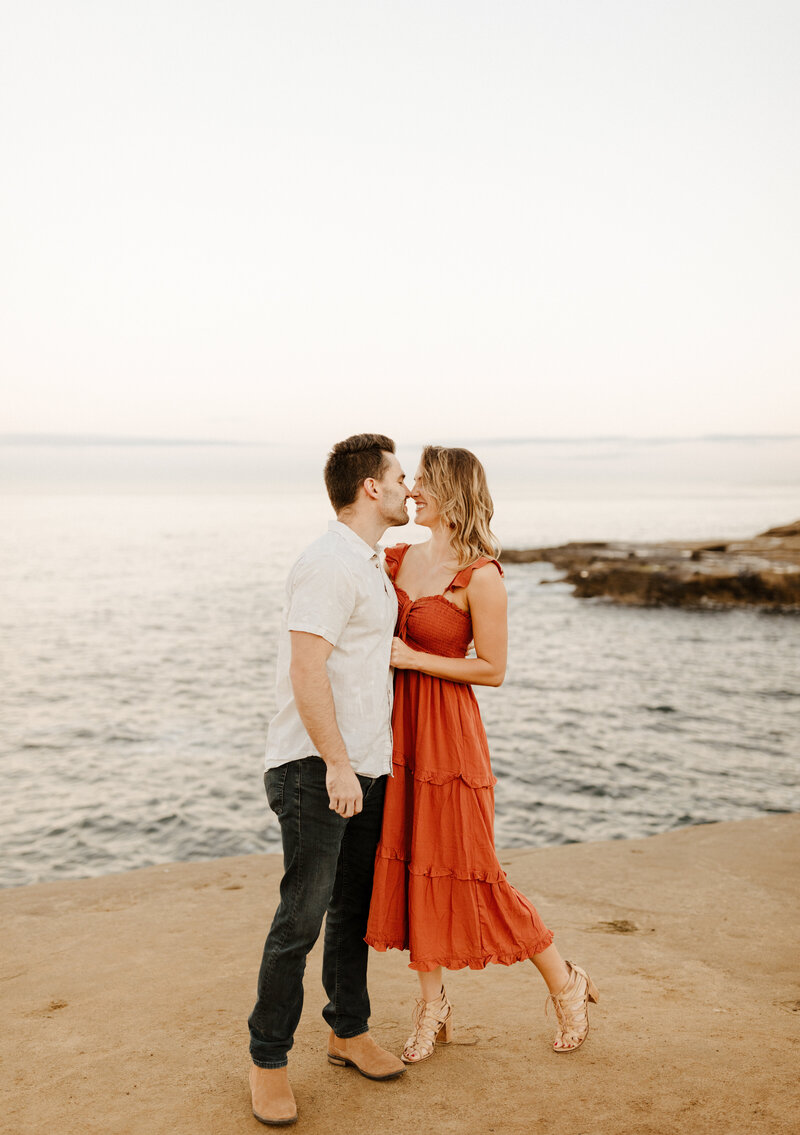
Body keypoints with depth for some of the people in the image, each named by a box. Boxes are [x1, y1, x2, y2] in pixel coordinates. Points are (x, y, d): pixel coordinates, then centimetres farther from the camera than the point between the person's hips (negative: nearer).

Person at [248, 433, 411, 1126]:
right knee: (302, 916, -3)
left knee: (355, 909, 17)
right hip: (315, 767, -9)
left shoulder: (372, 565, 16)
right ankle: (268, 1061, 12)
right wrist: (336, 764, -21)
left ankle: (350, 1032, 31)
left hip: (366, 767, 9)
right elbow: (307, 671, -21)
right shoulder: (328, 563, -16)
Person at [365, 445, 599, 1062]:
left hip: (449, 731, -7)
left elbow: (493, 669, -12)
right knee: (410, 862, 10)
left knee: (467, 870, 1)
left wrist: (413, 658, -15)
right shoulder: (400, 559, 6)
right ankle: (433, 1008, 26)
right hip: (401, 727, 7)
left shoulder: (481, 576, -14)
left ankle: (565, 982, 23)